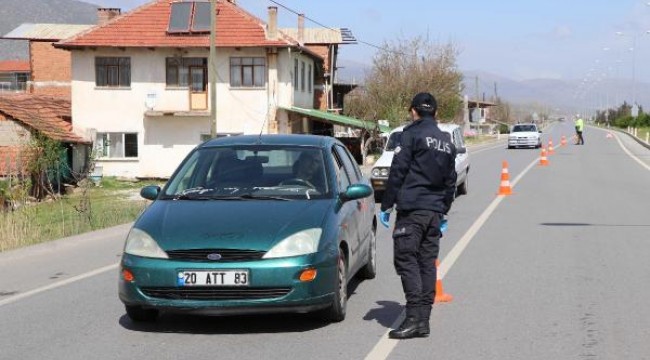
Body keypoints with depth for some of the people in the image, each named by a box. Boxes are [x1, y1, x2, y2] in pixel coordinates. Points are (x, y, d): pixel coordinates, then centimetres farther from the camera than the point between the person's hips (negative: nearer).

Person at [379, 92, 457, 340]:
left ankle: (414, 317, -16)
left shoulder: (412, 133, -3)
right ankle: (424, 319, 6)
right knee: (428, 263, 7)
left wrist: (386, 205, -4)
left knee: (406, 259, -7)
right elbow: (450, 181, 22)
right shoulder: (446, 142, 18)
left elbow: (398, 171, -8)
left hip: (411, 209, -7)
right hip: (434, 212, 7)